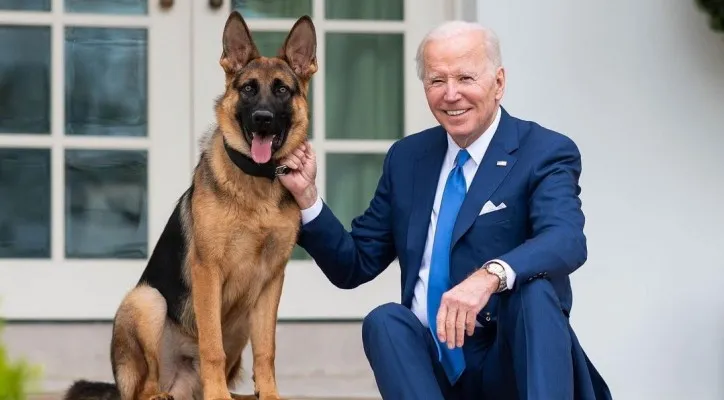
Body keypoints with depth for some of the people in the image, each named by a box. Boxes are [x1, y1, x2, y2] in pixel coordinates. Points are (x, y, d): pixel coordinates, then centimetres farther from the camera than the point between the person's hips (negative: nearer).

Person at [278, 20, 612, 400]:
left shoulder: (545, 153, -3)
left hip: (513, 363, -4)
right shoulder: (407, 157, 12)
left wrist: (490, 276, -43)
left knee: (535, 286, -32)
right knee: (384, 321, -27)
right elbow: (354, 265, 15)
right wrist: (306, 194, -1)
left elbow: (567, 240, -24)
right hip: (432, 362, 4)